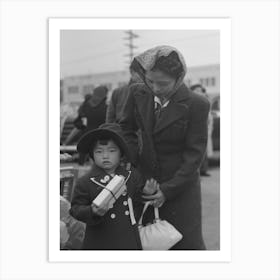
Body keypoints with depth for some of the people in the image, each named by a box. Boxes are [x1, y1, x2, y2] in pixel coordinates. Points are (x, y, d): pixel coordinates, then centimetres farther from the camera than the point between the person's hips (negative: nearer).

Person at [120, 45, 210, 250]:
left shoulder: (196, 105, -16)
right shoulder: (137, 93, -4)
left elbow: (194, 153, -13)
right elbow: (127, 129, 10)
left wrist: (168, 190, -16)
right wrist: (132, 159, -6)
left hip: (180, 186, -3)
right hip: (145, 180, 4)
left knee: (188, 244, 7)